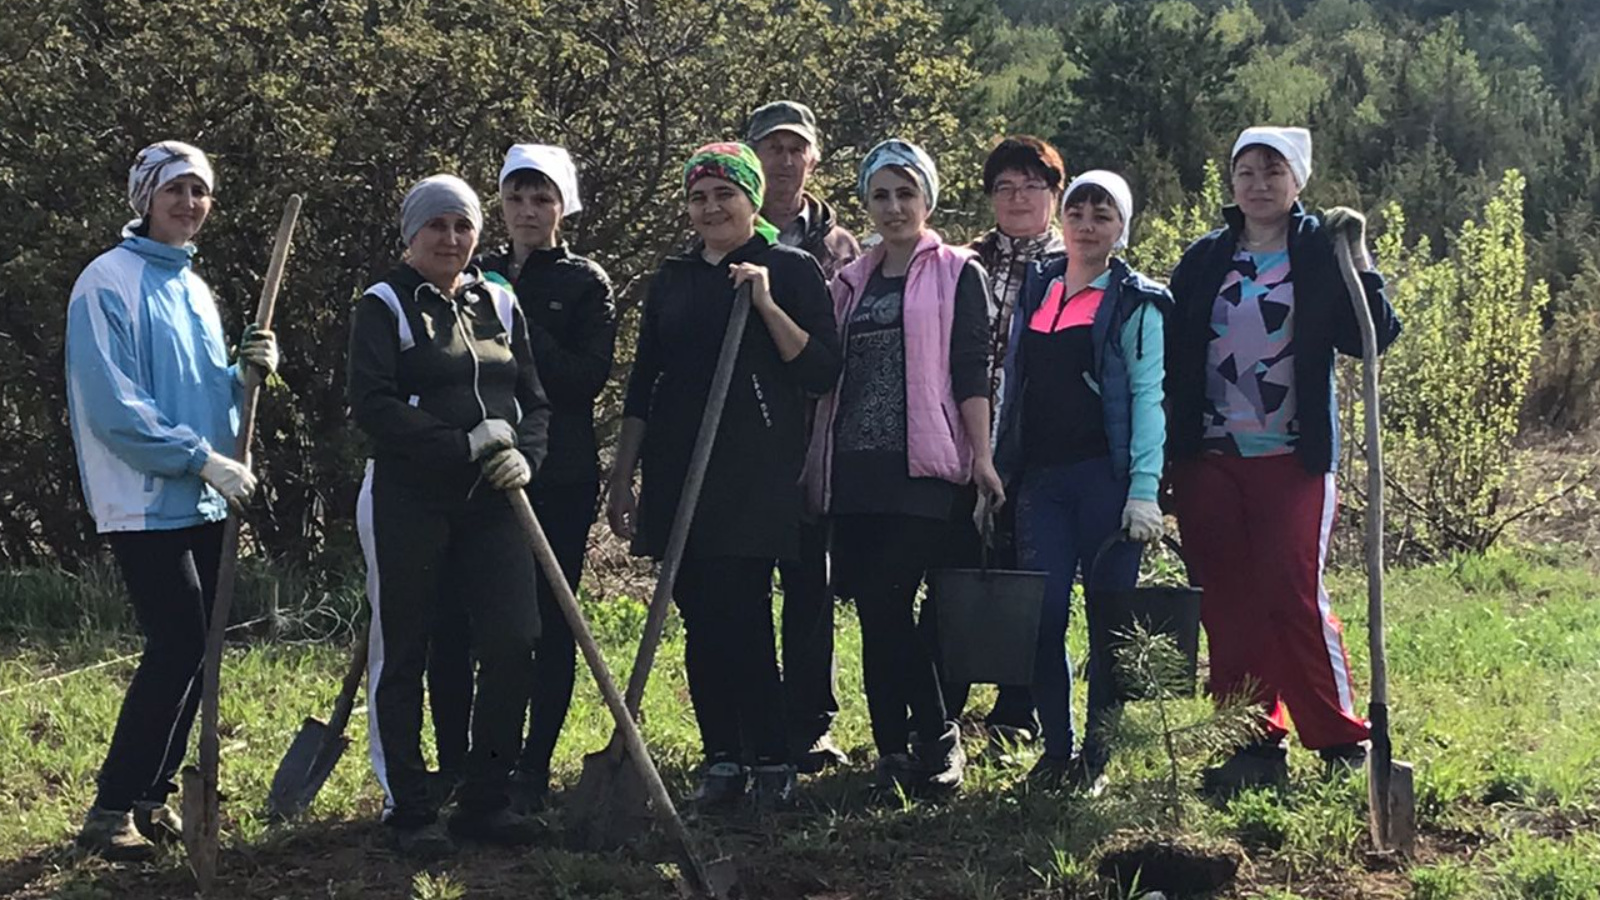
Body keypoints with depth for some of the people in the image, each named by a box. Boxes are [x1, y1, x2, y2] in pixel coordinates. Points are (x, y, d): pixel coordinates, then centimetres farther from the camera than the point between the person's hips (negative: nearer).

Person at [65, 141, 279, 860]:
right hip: (146, 503, -8)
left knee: (192, 651, 7)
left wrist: (247, 373, 0)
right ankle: (112, 808, -5)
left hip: (203, 503, 8)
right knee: (179, 647, -13)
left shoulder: (194, 289, 15)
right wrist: (204, 460, -18)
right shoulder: (109, 282, -9)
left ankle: (152, 794, 18)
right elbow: (113, 405, -16)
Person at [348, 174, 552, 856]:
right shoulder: (383, 307, -1)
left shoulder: (500, 305, 14)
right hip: (408, 499, -4)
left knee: (513, 642, -3)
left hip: (492, 501, 4)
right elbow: (371, 405, -13)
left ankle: (485, 800, 11)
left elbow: (534, 399, 14)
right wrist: (463, 446, -18)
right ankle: (409, 811, 12)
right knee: (402, 653, 3)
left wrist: (524, 455, -7)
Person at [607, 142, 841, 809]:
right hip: (679, 472, 5)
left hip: (757, 472, -5)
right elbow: (643, 383, 17)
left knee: (741, 615, -10)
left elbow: (822, 371, -7)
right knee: (700, 619, 4)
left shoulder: (790, 269, 2)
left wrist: (765, 302, -14)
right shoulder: (672, 279, 16)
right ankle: (722, 757, 12)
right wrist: (622, 476, 13)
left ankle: (770, 761, 0)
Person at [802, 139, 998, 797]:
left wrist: (981, 455, -10)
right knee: (874, 613, 3)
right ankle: (894, 753, 9)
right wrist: (816, 463, 15)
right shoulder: (851, 283, 19)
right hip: (855, 469, 5)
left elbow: (970, 370, -2)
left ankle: (937, 737, -2)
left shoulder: (955, 273, 5)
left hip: (924, 468, -5)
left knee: (887, 603, -15)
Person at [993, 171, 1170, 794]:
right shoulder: (1034, 291, 15)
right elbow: (1010, 388, 17)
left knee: (1108, 619, 0)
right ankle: (1056, 749, 7)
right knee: (1042, 614, -3)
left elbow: (1148, 398, -6)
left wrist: (1144, 489, -14)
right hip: (1039, 478, 4)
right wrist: (995, 473, 12)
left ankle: (1097, 755, 9)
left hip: (1106, 477, -4)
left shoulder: (1136, 303, 1)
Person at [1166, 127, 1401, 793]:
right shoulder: (1203, 261, 11)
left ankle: (1342, 743, 4)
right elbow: (1172, 357, 9)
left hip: (1292, 459, -3)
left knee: (1294, 596, -9)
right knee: (1229, 604, 3)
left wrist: (1357, 263, -17)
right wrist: (1162, 453, 3)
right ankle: (1256, 744, 11)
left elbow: (1372, 339, -6)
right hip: (1209, 458, 3)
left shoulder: (1320, 255, 3)